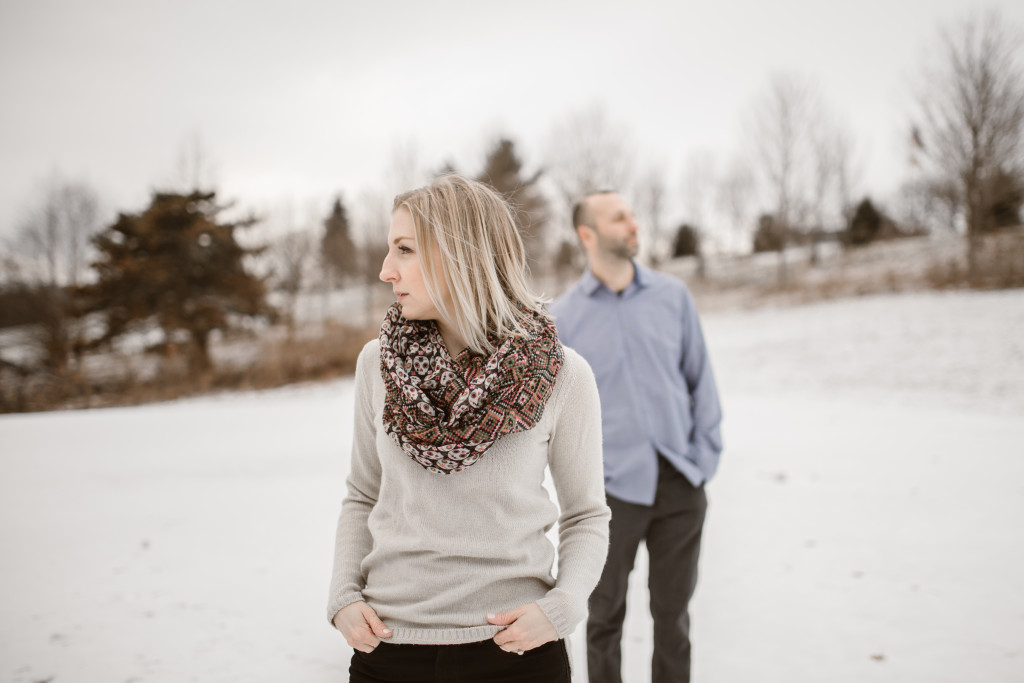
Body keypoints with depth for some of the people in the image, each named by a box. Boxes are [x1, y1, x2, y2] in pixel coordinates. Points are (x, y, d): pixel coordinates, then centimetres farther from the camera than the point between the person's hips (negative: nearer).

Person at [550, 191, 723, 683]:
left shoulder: (672, 296, 2)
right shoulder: (562, 317, -2)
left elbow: (700, 380, 7)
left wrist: (707, 458, 1)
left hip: (680, 484, 2)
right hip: (613, 490, -1)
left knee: (673, 612, 14)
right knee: (606, 616, 12)